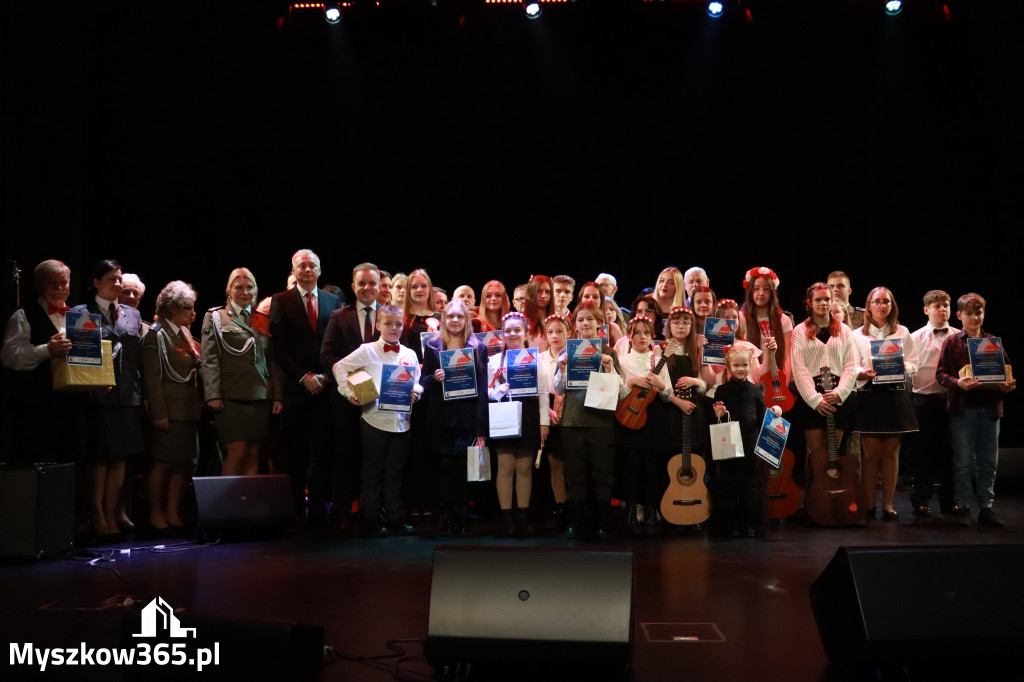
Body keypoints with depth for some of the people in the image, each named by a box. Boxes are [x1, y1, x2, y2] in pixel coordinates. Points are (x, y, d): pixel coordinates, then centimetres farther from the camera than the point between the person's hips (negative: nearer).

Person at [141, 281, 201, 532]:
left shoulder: (184, 334, 17)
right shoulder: (156, 334, -7)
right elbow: (153, 378, -13)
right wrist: (159, 414, -17)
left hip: (188, 411, 8)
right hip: (169, 412, -8)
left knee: (183, 463, 7)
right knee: (162, 462, -1)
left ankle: (173, 512, 15)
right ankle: (156, 513, 9)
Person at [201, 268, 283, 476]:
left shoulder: (263, 321, 17)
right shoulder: (215, 317, 6)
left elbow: (272, 360, 15)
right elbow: (209, 359, -1)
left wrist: (277, 396, 8)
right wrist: (213, 395, -11)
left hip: (260, 397, 4)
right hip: (231, 396, -4)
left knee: (253, 454, 3)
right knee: (237, 452, -8)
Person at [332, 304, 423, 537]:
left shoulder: (409, 354, 8)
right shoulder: (367, 351, -3)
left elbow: (416, 382, 15)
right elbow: (339, 367, 0)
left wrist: (416, 392, -6)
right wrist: (348, 392, -8)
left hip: (401, 420, 4)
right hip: (375, 419, -3)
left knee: (395, 470, 12)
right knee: (373, 470, 5)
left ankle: (395, 517, 20)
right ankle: (373, 519, 13)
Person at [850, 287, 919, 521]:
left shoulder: (903, 333, 12)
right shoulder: (858, 335, 9)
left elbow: (914, 364, 8)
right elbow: (851, 368, 3)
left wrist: (904, 367, -14)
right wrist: (863, 372, -19)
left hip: (895, 394, 1)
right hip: (868, 395, -1)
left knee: (891, 451, 3)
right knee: (870, 452, -3)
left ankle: (888, 504, 11)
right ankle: (867, 505, 5)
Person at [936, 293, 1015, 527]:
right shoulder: (952, 342, 2)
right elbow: (940, 373, -4)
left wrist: (1009, 384, -9)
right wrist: (957, 382, -21)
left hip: (990, 408, 3)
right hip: (963, 408, -3)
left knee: (988, 462, 8)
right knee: (963, 462, 3)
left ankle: (986, 507, 16)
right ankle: (963, 506, 12)